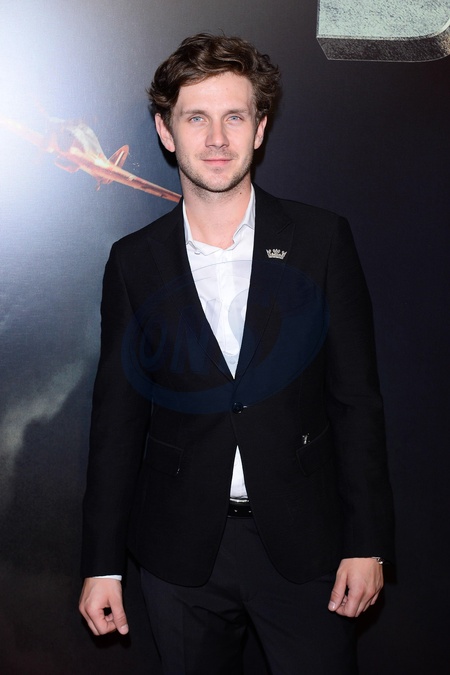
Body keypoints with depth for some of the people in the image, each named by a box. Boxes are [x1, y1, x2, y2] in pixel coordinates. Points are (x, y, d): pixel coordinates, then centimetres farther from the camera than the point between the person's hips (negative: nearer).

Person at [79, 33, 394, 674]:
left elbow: (358, 398, -2)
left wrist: (367, 542, -5)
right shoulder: (134, 261, -1)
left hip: (304, 545, 0)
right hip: (181, 552, 1)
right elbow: (117, 418, 2)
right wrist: (102, 564, 2)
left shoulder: (322, 241, -4)